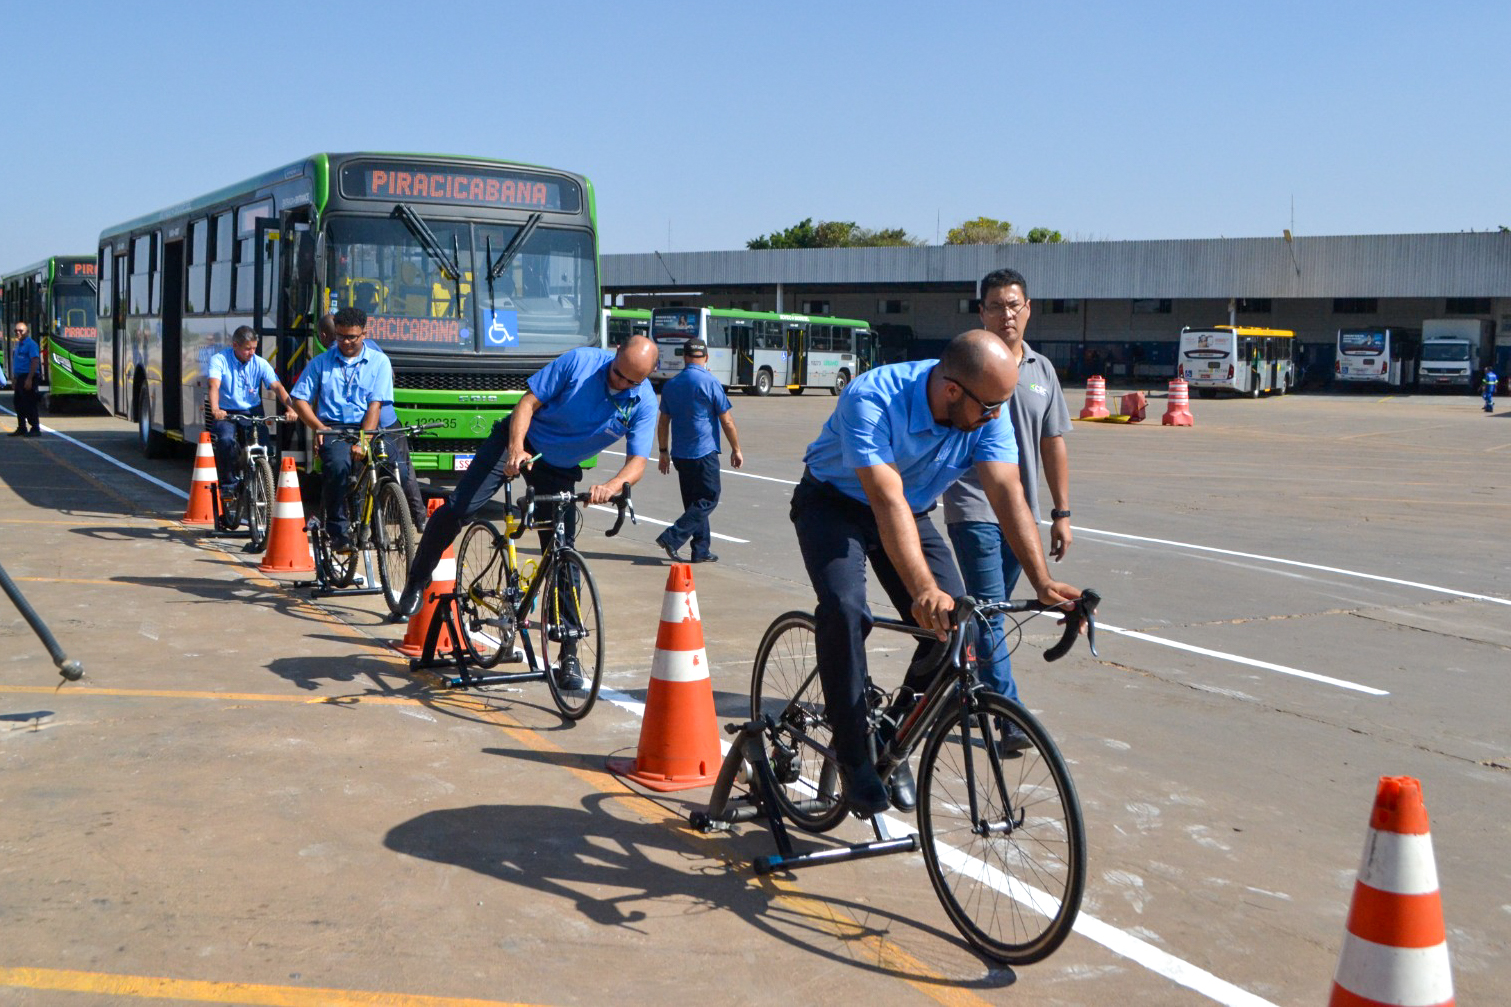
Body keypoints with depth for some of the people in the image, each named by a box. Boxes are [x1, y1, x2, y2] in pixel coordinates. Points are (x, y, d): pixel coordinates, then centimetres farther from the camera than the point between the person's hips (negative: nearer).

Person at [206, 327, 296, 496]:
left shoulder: (260, 363, -1)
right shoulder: (219, 360, -7)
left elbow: (277, 386, -12)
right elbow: (214, 385, -22)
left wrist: (290, 408, -30)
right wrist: (215, 409, -42)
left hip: (252, 412, 2)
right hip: (226, 413, -2)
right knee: (226, 440, -31)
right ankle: (229, 483, -13)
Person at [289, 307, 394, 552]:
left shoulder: (379, 362, 11)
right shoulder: (321, 362, 15)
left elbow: (375, 405, 0)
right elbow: (299, 399, 13)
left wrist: (363, 442, -13)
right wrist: (319, 428, -4)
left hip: (366, 429, 1)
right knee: (338, 465, -35)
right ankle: (337, 531, -23)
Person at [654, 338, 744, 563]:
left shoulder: (670, 385, 6)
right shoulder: (710, 383, -11)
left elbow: (663, 423, 11)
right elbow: (727, 421, -8)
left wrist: (664, 452, 21)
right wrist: (736, 449, 2)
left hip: (680, 454, 6)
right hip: (704, 452, -6)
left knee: (694, 502, 14)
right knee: (708, 500, 1)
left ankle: (701, 551, 15)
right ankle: (672, 537, -11)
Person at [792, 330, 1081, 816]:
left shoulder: (987, 412, -19)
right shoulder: (871, 399, -35)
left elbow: (1008, 494, -23)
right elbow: (887, 501, -44)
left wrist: (1043, 582, -35)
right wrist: (924, 590, -55)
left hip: (912, 511, 5)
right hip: (835, 504, -5)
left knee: (955, 621, -13)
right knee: (844, 607, -30)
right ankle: (854, 756, -14)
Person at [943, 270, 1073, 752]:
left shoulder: (1042, 370, 10)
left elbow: (1053, 445, 13)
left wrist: (1062, 513, 11)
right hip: (974, 507, -6)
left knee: (991, 614, 13)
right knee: (989, 613, -9)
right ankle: (1012, 718, -7)